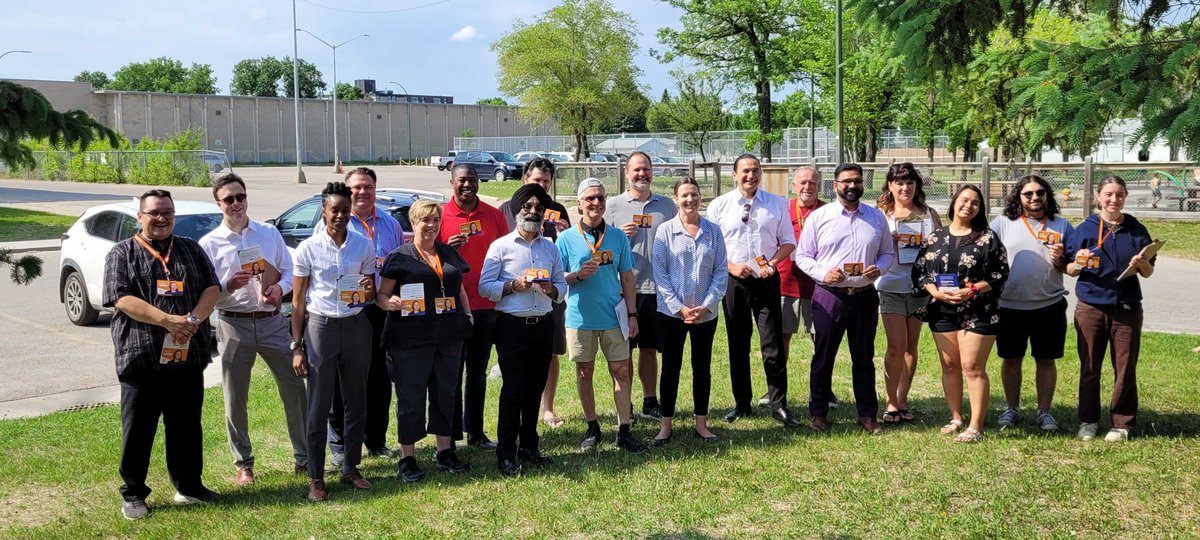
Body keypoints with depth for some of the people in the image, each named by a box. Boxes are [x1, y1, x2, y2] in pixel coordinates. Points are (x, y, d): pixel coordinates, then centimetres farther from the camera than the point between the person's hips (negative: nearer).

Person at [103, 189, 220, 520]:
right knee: (138, 431, 6)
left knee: (186, 427, 12)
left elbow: (212, 288, 4)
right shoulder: (122, 254, 1)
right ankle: (133, 495, 19)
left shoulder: (191, 250, 12)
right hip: (140, 359, -3)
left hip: (187, 357, 3)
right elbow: (122, 299, -11)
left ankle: (188, 486, 26)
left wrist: (193, 320, -15)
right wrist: (169, 321, -21)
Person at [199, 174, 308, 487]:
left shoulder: (270, 233, 8)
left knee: (294, 388, 2)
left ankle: (303, 456, 15)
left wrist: (279, 287, -11)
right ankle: (243, 464, 22)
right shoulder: (209, 244, 0)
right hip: (234, 324, -1)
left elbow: (289, 270, 10)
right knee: (235, 399, 7)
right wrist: (229, 286, -21)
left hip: (272, 321, 2)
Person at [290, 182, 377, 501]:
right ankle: (316, 477, 11)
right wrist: (297, 346, -4)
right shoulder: (308, 248, -4)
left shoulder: (364, 246, 2)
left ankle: (350, 468, 24)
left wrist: (369, 290, -14)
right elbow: (298, 301, 0)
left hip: (356, 327, 3)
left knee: (356, 402, 10)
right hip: (320, 327, -3)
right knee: (319, 406, 2)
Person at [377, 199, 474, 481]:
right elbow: (381, 295, -4)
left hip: (448, 337, 5)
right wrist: (391, 302, -25)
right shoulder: (400, 257, -3)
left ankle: (444, 451, 25)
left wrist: (467, 314, 11)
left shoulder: (450, 253, 13)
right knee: (410, 397, 1)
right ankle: (407, 460, 10)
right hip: (411, 339, -5)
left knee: (446, 393, 13)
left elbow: (460, 289, 23)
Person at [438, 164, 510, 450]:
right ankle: (452, 434, 13)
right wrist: (448, 249, -20)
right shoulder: (440, 215, -3)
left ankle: (475, 432, 22)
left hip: (486, 306, 3)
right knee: (452, 372, 4)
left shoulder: (494, 215, 5)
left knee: (478, 372, 12)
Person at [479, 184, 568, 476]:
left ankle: (528, 445, 23)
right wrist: (513, 286, -18)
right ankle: (506, 454, 2)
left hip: (543, 324, 4)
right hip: (512, 324, -4)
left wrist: (551, 289, -9)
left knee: (535, 388, 10)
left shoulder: (551, 247, 13)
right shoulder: (501, 246, -1)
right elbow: (485, 286, -4)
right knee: (513, 390, -5)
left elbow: (562, 285, 13)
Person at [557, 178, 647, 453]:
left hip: (613, 316, 1)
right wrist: (579, 275, -18)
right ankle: (592, 428, 22)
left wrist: (632, 313, 4)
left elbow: (627, 277, 7)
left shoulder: (618, 236, 3)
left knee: (621, 371, 1)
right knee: (584, 373, 9)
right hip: (580, 317, -1)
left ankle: (624, 430, 8)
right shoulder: (566, 238, -2)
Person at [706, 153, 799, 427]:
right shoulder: (719, 206, 3)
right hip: (734, 281, 1)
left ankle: (779, 405, 5)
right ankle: (741, 403, 21)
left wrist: (773, 262, -10)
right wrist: (730, 266, -10)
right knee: (737, 345, 9)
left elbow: (788, 241, 8)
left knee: (773, 344, -3)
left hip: (766, 280, -1)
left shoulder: (777, 203, 4)